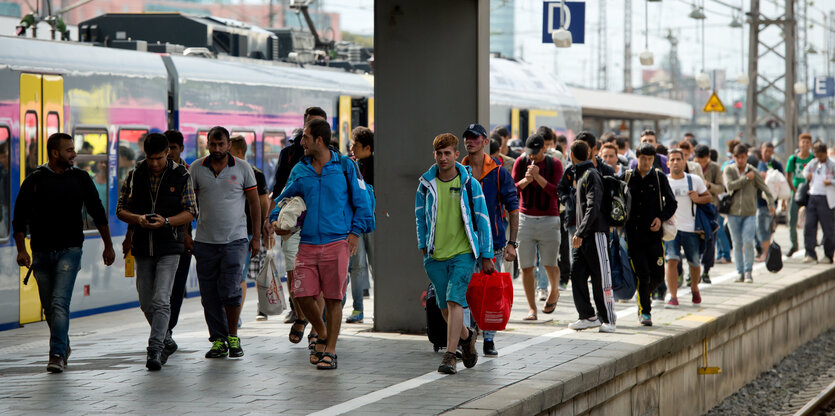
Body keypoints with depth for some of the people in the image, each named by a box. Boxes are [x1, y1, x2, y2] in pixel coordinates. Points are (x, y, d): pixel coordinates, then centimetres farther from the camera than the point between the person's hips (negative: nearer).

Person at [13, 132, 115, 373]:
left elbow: (98, 213, 13)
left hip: (69, 250, -1)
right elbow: (20, 218, 1)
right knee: (49, 307, 9)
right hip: (41, 252, 1)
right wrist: (21, 250, -9)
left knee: (60, 302, -16)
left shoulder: (80, 179, 5)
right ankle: (63, 346, 30)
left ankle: (57, 355, -18)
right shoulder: (34, 181, 0)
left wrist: (108, 246, 14)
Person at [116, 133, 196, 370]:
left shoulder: (181, 176, -2)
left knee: (161, 300, -14)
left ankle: (155, 349, -15)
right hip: (142, 248, 4)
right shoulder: (135, 175, 5)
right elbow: (121, 210, 8)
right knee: (146, 303, 10)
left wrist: (166, 221, -19)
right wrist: (137, 219, -14)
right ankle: (165, 337, 32)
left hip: (169, 247, -4)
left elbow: (190, 213, -2)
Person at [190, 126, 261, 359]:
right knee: (209, 295, 3)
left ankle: (233, 336, 6)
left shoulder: (242, 168, 3)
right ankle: (218, 340, 13)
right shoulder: (196, 168, 5)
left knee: (229, 290, -12)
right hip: (205, 241, 2)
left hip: (235, 240, -2)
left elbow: (254, 202, 7)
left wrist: (257, 236, 4)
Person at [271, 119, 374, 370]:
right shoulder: (299, 170, 11)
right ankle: (322, 335, 21)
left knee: (333, 299, -1)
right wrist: (276, 220, 4)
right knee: (303, 295, -5)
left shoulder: (345, 167, 2)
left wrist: (356, 232, -2)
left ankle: (330, 351, 10)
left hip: (337, 243, -3)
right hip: (307, 244, 3)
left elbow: (362, 202, 7)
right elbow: (284, 198, 23)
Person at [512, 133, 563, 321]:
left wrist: (538, 177, -21)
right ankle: (532, 309, 7)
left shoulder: (554, 164, -1)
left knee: (549, 263, -4)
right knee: (526, 266, -1)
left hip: (549, 220, -2)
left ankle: (554, 291, 29)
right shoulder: (520, 162, 5)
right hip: (525, 219, 2)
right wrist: (525, 181, -18)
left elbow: (557, 193, -11)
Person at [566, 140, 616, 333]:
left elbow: (593, 208, -20)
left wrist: (580, 233, -25)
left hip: (595, 234, -9)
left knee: (600, 279, -3)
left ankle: (608, 320, 3)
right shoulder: (580, 175, 18)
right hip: (582, 236, 9)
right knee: (577, 275, 2)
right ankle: (588, 316, 8)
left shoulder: (591, 175, -11)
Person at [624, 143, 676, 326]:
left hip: (654, 234, 1)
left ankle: (645, 296, 31)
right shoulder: (628, 177, 5)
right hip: (633, 234, -1)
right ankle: (644, 311, 7)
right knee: (642, 275, -6)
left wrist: (661, 218, -8)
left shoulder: (659, 177, 4)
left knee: (658, 275, 1)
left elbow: (672, 203, 8)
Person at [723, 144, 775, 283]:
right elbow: (730, 186, -15)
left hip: (750, 213, -1)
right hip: (733, 212, 1)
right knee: (737, 244, 4)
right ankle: (740, 273, 12)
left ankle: (748, 272, -2)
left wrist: (771, 203, -1)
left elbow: (765, 188, 7)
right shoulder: (729, 170, 1)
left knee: (748, 242, -12)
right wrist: (746, 178, -13)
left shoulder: (753, 172, 1)